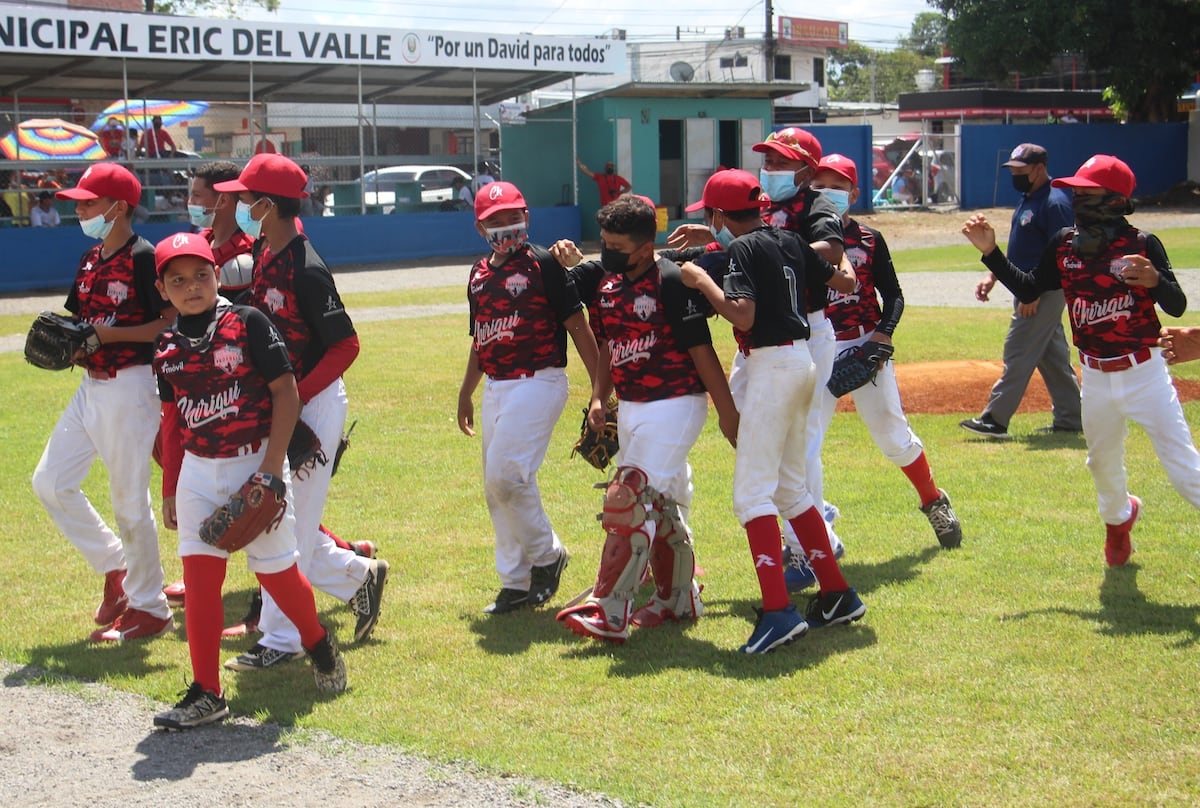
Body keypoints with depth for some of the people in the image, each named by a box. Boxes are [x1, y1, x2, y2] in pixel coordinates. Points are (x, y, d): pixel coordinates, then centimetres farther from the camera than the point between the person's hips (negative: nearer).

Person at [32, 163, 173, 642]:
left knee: (129, 501, -2)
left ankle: (150, 608, 11)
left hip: (131, 387, -9)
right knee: (50, 483, 7)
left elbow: (172, 324, -18)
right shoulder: (90, 261, 13)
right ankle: (115, 569, 22)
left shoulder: (144, 258, -13)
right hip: (91, 385, 9)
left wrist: (107, 334, -22)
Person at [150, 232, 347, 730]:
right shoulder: (167, 347, 5)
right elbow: (173, 419, 15)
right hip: (198, 471, 4)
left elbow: (286, 393, -10)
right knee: (199, 574, -2)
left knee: (275, 570, 5)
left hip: (255, 461, -4)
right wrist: (170, 488, 14)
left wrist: (271, 468, -16)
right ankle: (206, 694, 5)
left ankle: (319, 644, 34)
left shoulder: (248, 323, -9)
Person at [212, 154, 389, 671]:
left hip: (313, 406, -9)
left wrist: (295, 396, -25)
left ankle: (281, 640, 6)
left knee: (289, 522, -3)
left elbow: (346, 345, -20)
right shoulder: (264, 254, 5)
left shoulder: (305, 271, -21)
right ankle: (358, 576, 31)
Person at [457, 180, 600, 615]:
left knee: (505, 475, -18)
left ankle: (547, 554, 4)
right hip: (495, 389, 8)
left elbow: (577, 325, -9)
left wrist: (601, 387, -15)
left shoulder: (543, 264, -6)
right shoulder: (479, 275, 14)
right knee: (496, 487, 8)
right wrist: (466, 393, 28)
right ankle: (516, 583, 18)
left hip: (538, 382, -8)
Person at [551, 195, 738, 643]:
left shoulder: (672, 281, -16)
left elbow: (701, 349, -15)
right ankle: (679, 599, 30)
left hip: (673, 406, -8)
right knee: (660, 506, 16)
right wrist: (599, 398, 9)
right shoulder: (604, 281, 6)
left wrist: (728, 414, -13)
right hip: (631, 408, 8)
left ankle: (609, 612, -14)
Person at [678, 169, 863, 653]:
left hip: (772, 366, -9)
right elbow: (845, 283, 20)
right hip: (800, 361, 9)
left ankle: (778, 611, -20)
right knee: (790, 489, 18)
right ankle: (837, 595, 21)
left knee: (752, 492, -10)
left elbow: (742, 314, -23)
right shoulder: (790, 242, 12)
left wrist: (701, 281, -10)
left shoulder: (743, 249, -11)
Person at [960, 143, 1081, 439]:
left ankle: (995, 420, -7)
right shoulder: (1028, 199, 14)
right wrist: (993, 275, 12)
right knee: (1053, 355, 13)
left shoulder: (1055, 203, -17)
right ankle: (1070, 418, 19)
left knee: (1018, 353, -9)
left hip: (1045, 292, -10)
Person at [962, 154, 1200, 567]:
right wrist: (991, 253, 1)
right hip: (1096, 378, 5)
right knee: (1102, 463, 23)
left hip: (1145, 374, -5)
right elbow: (1029, 289, 9)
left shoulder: (1142, 245, -14)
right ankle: (1118, 516, 52)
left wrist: (1155, 281, -37)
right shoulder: (1064, 245, -1)